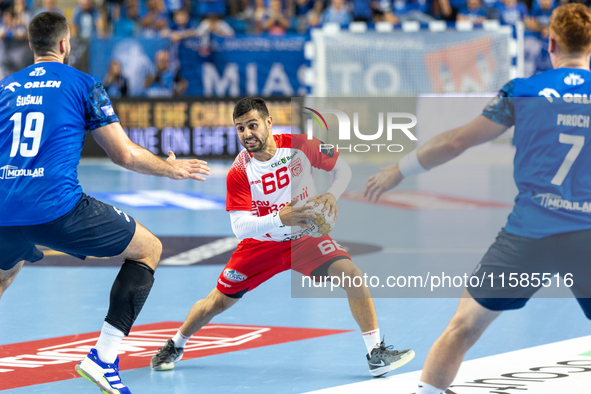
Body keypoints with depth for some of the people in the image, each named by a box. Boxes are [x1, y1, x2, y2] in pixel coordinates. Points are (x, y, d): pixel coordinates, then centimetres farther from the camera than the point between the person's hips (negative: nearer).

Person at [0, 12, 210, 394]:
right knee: (149, 248, 12)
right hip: (57, 208, -5)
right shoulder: (84, 84, 6)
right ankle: (103, 357, -1)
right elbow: (125, 154, 3)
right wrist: (173, 168, 21)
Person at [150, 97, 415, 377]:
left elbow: (342, 169, -2)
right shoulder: (239, 173, -21)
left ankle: (376, 354, -17)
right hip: (262, 244, 0)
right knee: (217, 302, 3)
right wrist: (279, 219, -44)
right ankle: (175, 347, 33)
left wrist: (332, 195, -24)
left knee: (350, 273, -24)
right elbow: (240, 227, -27)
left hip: (305, 237, 0)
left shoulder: (299, 146, -18)